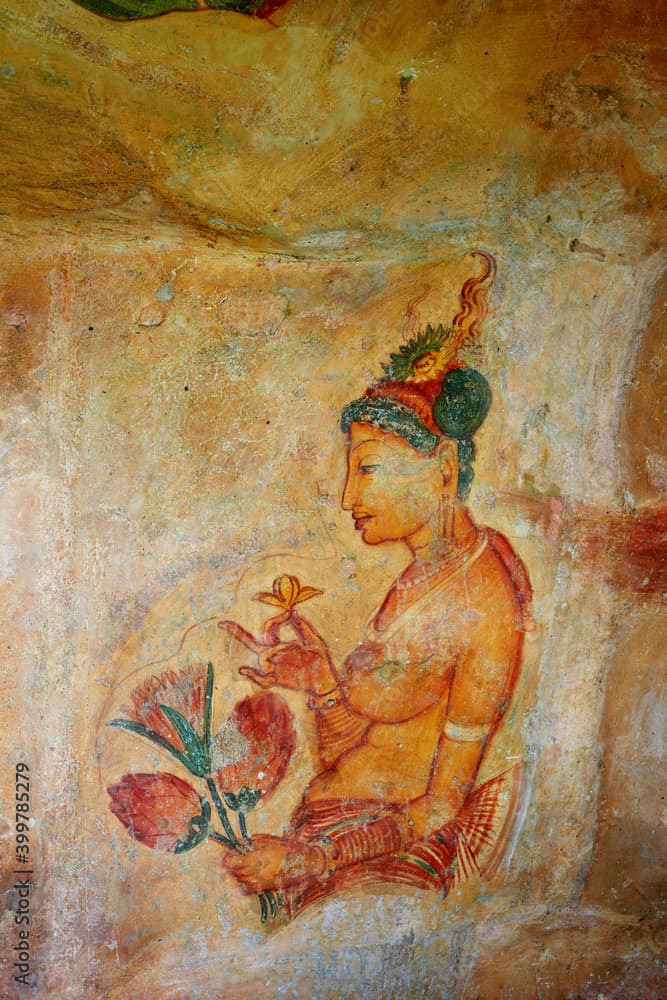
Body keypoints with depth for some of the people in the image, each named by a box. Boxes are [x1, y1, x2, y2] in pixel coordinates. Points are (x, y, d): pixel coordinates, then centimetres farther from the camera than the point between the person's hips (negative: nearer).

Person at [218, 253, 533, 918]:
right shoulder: (424, 574, 4)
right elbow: (345, 748, 5)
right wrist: (321, 680, -12)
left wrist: (314, 859, -16)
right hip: (334, 825, 7)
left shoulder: (489, 611, -20)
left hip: (387, 866, -7)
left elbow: (443, 806, -16)